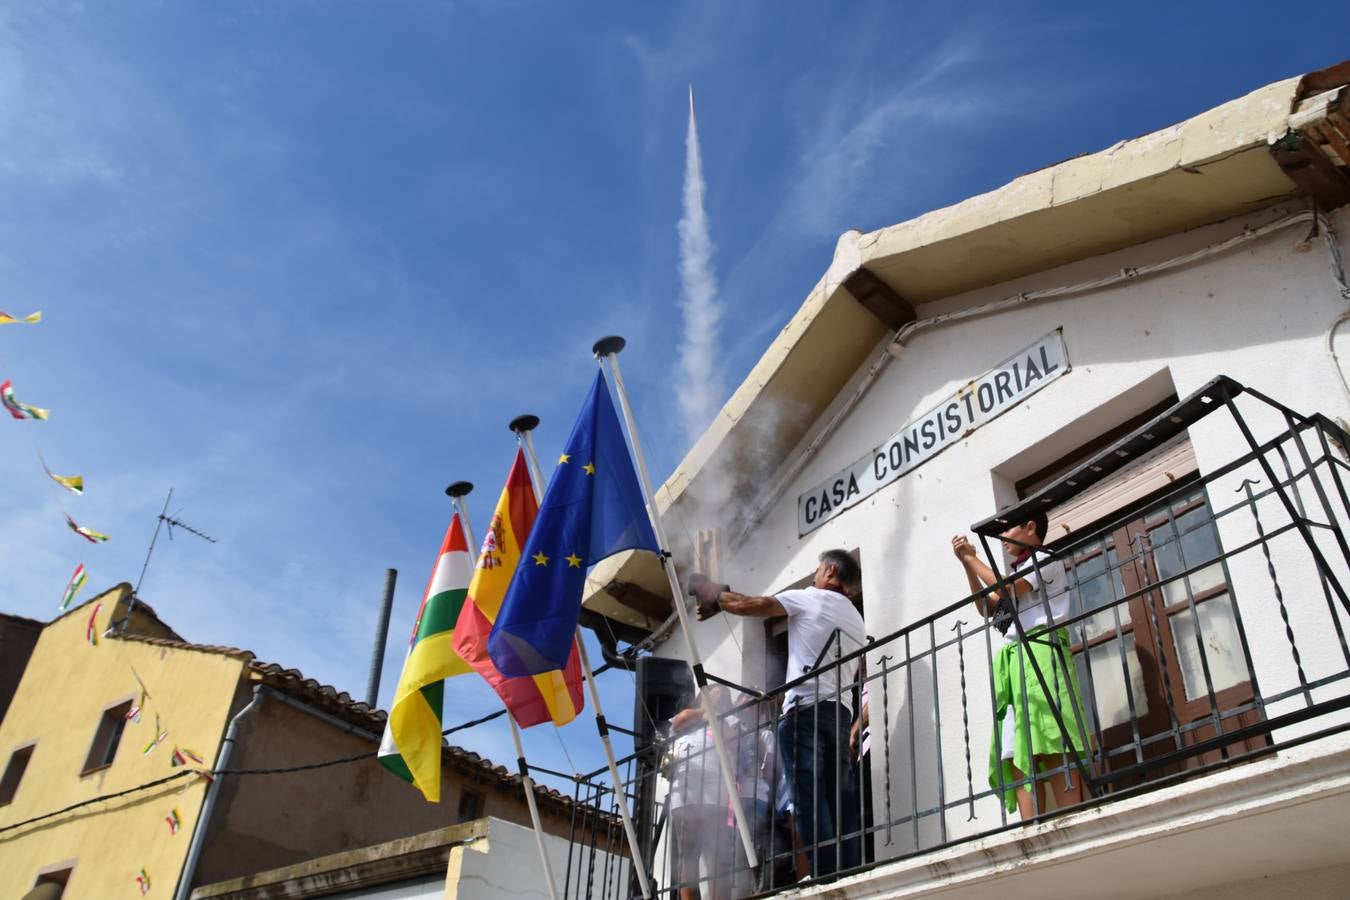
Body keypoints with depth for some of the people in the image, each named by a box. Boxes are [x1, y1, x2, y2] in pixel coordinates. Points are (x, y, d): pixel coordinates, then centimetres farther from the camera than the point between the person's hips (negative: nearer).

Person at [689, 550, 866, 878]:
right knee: (841, 804, 2)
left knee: (810, 801, -12)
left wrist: (713, 592, 20)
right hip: (841, 713, 7)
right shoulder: (857, 620, 27)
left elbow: (741, 605, 3)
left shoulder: (809, 598, 6)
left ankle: (826, 878, -20)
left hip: (806, 708, -7)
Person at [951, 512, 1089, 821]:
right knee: (1017, 753, -8)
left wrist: (971, 557, 5)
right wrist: (966, 565, 19)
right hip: (1012, 660, 7)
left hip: (1040, 651, -7)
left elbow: (1006, 589, -5)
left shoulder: (1046, 559, 8)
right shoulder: (1018, 575, 31)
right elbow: (988, 608, 25)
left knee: (1049, 744, -20)